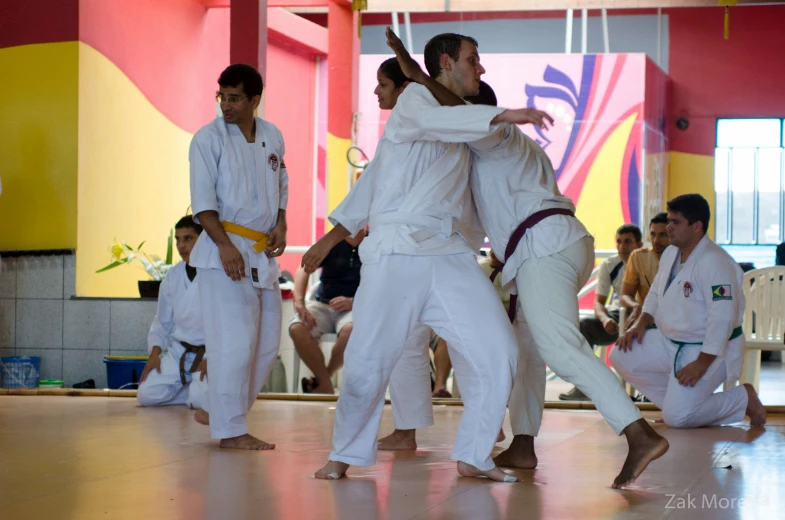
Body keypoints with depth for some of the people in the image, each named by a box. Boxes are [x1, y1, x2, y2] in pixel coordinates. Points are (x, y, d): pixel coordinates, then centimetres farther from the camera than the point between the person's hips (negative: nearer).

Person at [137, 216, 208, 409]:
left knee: (201, 399, -29)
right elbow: (163, 321, 14)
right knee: (147, 395, -11)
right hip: (179, 352, 5)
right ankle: (189, 387, 12)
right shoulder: (173, 275, 4)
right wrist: (155, 354, 0)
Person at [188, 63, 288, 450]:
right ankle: (230, 429, -3)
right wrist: (224, 245, -20)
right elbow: (203, 199, -11)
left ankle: (217, 410, 24)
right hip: (224, 248, -6)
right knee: (234, 342, -10)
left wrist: (280, 225, 4)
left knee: (266, 342, 9)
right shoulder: (209, 138, -6)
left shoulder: (272, 137, 10)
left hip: (263, 252, 6)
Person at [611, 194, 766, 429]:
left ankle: (744, 398, 5)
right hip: (670, 341, 9)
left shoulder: (714, 262, -26)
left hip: (709, 349, -9)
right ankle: (676, 398, 11)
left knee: (677, 417, -17)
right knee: (622, 357, -2)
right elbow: (656, 293, 18)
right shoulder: (670, 253, 4)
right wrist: (641, 324, 0)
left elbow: (723, 318, -30)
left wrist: (702, 363, -28)